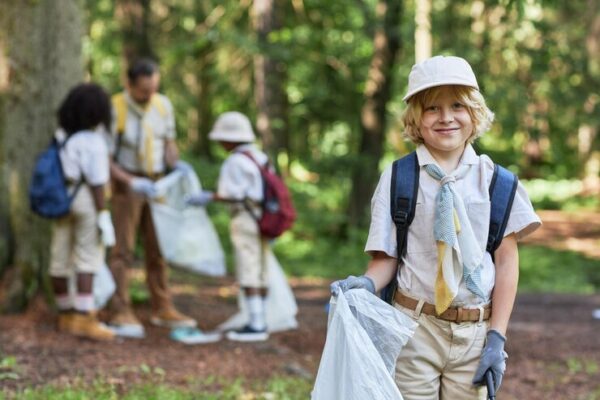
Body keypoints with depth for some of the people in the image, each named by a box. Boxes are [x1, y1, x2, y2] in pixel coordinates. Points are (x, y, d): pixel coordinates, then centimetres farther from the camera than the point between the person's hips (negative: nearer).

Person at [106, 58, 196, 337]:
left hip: (155, 184, 5)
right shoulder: (114, 110, -18)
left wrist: (176, 163, -14)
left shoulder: (163, 105, -3)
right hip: (126, 185, -5)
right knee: (123, 249, -8)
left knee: (157, 248, 7)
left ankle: (162, 310, 14)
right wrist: (133, 183, -28)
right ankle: (120, 314, -7)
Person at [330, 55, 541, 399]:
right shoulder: (397, 178, -2)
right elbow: (386, 257, -2)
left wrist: (497, 337, -3)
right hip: (415, 330, -2)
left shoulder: (493, 179, 2)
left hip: (475, 331, 2)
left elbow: (507, 259, 3)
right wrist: (367, 284, -24)